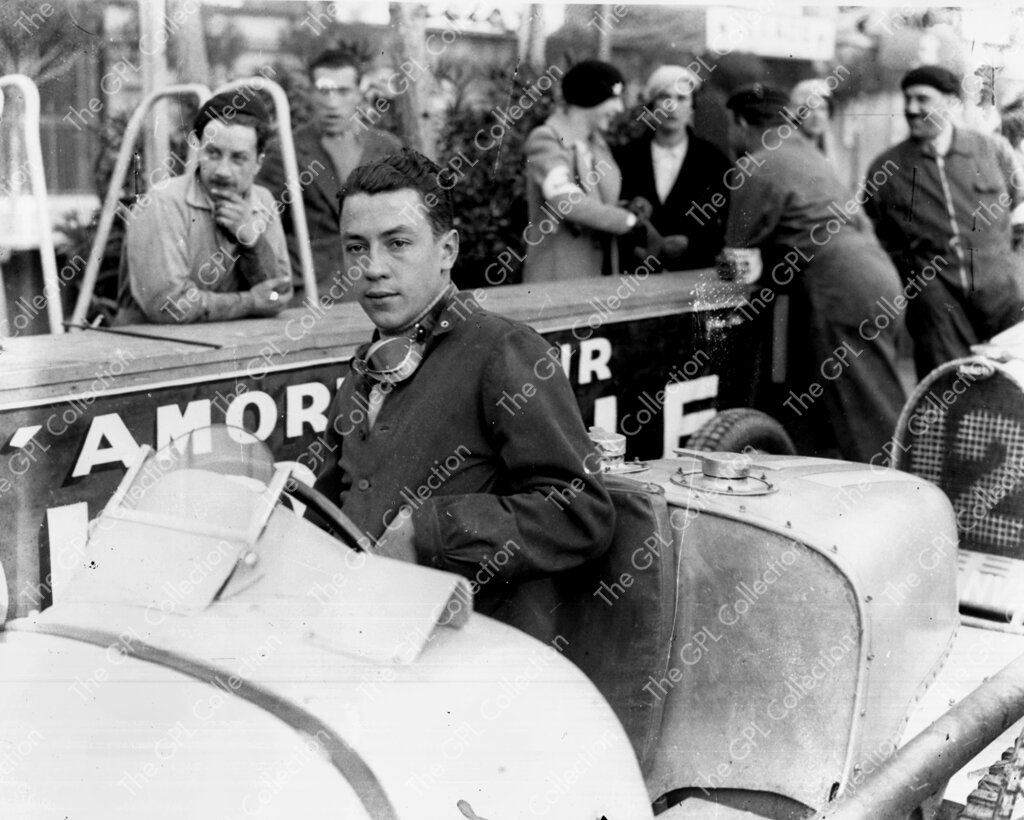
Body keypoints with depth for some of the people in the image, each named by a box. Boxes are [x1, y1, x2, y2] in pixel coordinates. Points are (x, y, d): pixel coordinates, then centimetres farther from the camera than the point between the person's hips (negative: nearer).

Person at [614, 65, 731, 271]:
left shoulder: (712, 160, 3)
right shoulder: (626, 156, 5)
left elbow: (725, 227, 1)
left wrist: (689, 243, -15)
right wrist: (635, 250, -12)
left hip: (693, 274, 0)